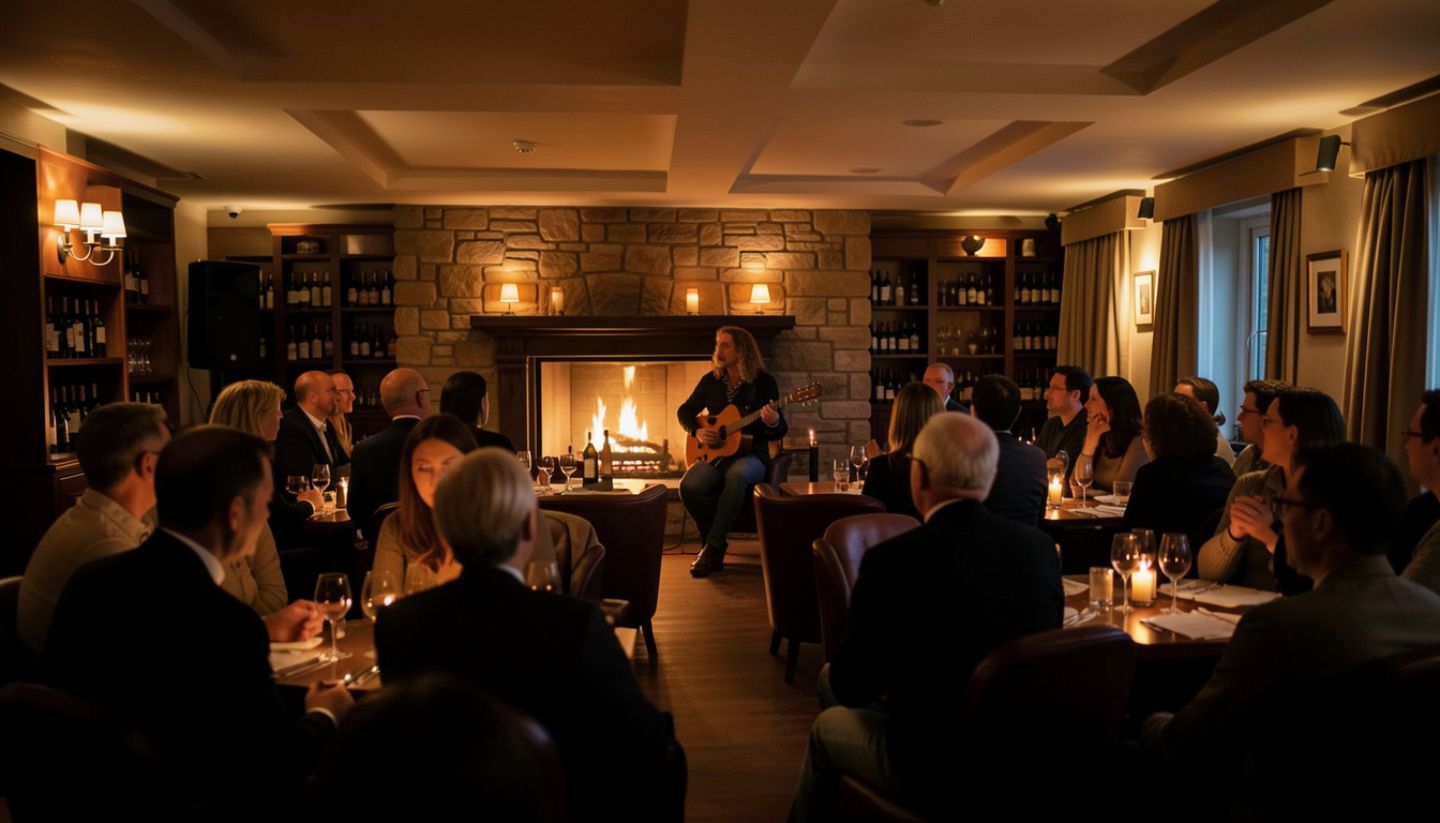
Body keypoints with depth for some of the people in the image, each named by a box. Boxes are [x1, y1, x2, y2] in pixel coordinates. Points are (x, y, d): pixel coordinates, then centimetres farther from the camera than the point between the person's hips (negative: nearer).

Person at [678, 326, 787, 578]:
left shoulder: (763, 382, -2)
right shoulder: (711, 381, 8)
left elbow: (779, 432, -2)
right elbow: (685, 410, 18)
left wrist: (773, 423, -27)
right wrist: (697, 431, -3)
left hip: (750, 455, -3)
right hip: (714, 455, 4)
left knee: (736, 476, -39)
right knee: (688, 486, -28)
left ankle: (712, 548, -30)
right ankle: (715, 540, -5)